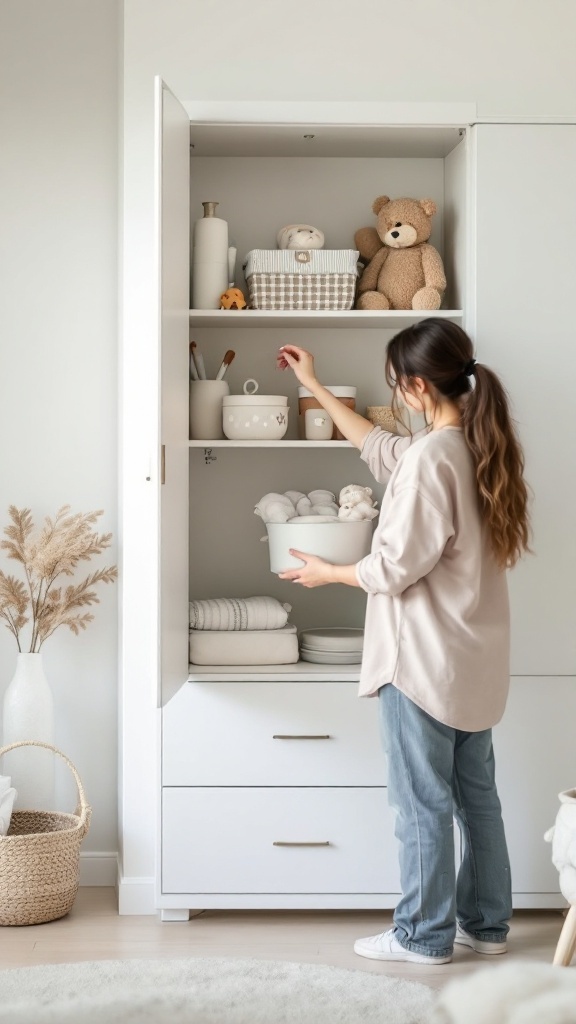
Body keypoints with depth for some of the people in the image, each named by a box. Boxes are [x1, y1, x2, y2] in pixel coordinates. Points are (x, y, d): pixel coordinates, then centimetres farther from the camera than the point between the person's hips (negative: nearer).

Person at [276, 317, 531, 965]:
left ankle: (424, 935, 12)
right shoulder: (479, 447, 7)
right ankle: (485, 923, 25)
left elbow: (395, 567, -20)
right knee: (476, 793, 15)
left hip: (425, 658, -9)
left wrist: (327, 573, -2)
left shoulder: (431, 458, -21)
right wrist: (316, 388, 27)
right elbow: (379, 449, 22)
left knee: (423, 801, 2)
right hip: (475, 658, 9)